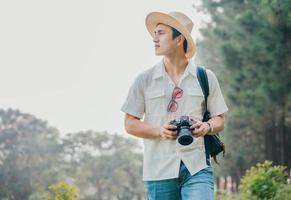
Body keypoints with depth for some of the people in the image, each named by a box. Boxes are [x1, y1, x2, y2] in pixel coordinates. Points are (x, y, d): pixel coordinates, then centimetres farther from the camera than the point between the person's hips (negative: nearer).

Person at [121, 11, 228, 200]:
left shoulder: (205, 77, 8)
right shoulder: (145, 80, 7)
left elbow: (219, 119, 12)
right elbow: (130, 124, 7)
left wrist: (206, 127, -12)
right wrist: (159, 131, -11)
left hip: (197, 167, -1)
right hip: (159, 170, 1)